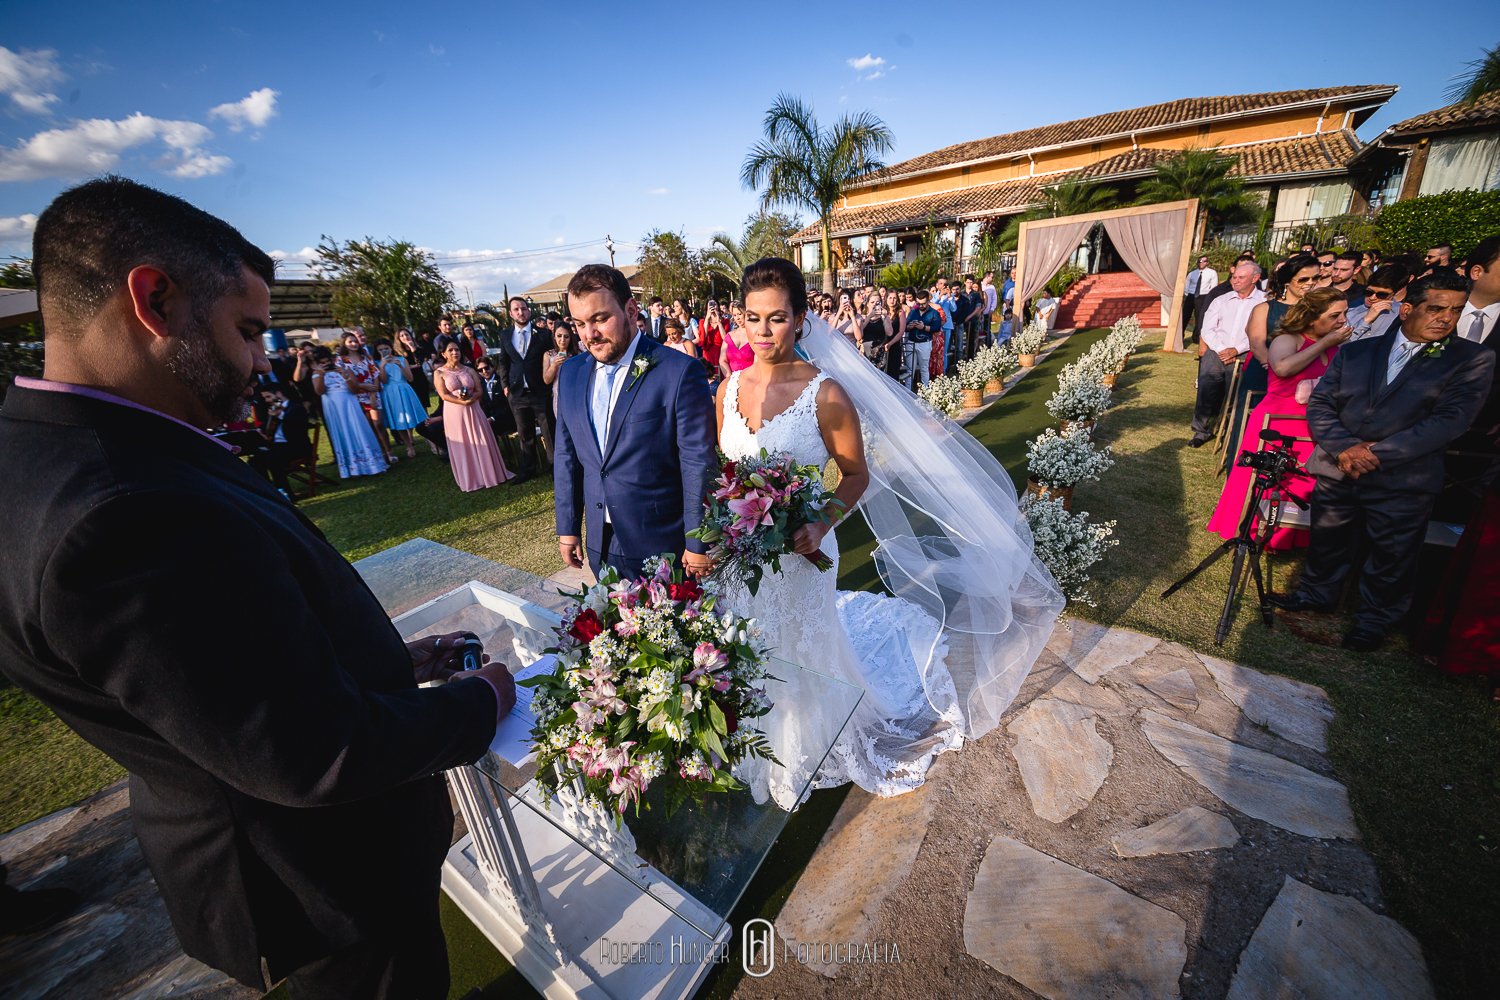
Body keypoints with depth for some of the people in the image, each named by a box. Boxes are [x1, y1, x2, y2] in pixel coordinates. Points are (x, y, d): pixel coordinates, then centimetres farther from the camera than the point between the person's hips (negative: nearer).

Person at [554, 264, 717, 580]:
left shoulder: (679, 372, -15)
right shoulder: (570, 373, 4)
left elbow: (699, 464, -15)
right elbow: (567, 456, 10)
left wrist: (698, 544, -13)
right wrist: (568, 528, 10)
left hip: (663, 546, -5)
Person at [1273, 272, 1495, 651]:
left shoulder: (1474, 360, -1)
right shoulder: (1355, 352, 5)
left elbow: (1450, 421, -11)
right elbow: (1319, 405, 0)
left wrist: (1377, 453, -19)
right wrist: (1345, 448, -15)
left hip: (1403, 482, -2)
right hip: (1337, 473, 2)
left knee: (1391, 559, 12)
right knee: (1327, 542, 17)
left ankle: (1375, 619, 32)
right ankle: (1318, 595, 39)